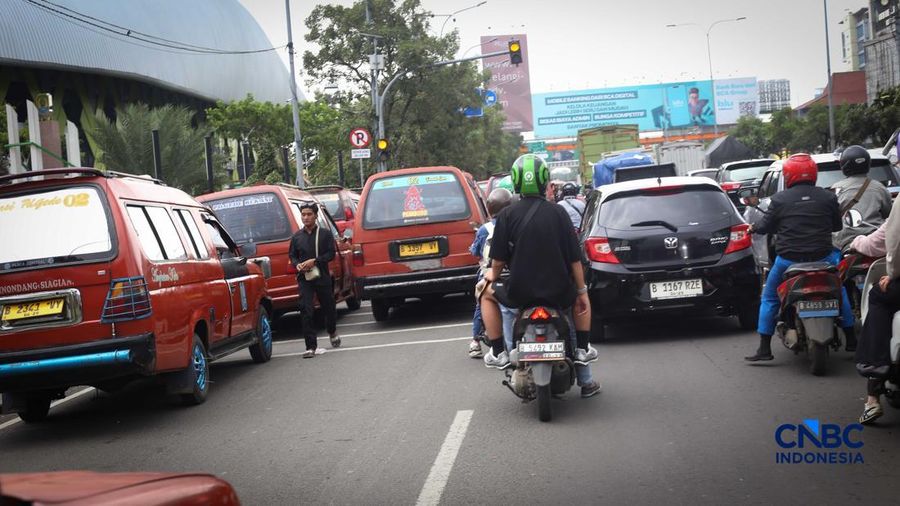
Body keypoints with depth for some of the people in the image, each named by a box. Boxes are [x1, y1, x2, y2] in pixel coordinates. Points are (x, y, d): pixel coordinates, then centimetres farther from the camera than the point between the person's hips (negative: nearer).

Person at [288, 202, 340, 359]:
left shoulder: (325, 234, 1)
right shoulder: (296, 237, 7)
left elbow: (331, 254, -4)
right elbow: (292, 255, 12)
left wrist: (314, 261, -17)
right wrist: (297, 265, -10)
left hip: (322, 277, -1)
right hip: (304, 279, 1)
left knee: (328, 307, 12)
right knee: (306, 311, -10)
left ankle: (332, 332, 44)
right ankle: (311, 347, -8)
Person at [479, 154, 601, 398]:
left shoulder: (507, 215, -6)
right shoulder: (558, 213, -2)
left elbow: (498, 260, -4)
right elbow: (574, 258, -2)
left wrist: (493, 275, 18)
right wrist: (582, 291, 9)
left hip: (520, 292, -1)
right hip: (558, 292, 1)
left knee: (488, 294, 28)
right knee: (580, 299, 34)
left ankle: (498, 352, 21)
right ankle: (583, 349, 28)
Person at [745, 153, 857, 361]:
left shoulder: (780, 199, -6)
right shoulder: (827, 197, 1)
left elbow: (766, 225, 1)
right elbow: (837, 225, 12)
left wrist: (753, 227, 23)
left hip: (788, 259, -2)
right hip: (822, 256, 2)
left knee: (769, 298, 14)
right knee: (840, 290, 26)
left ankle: (764, 349, 8)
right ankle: (851, 339, 25)